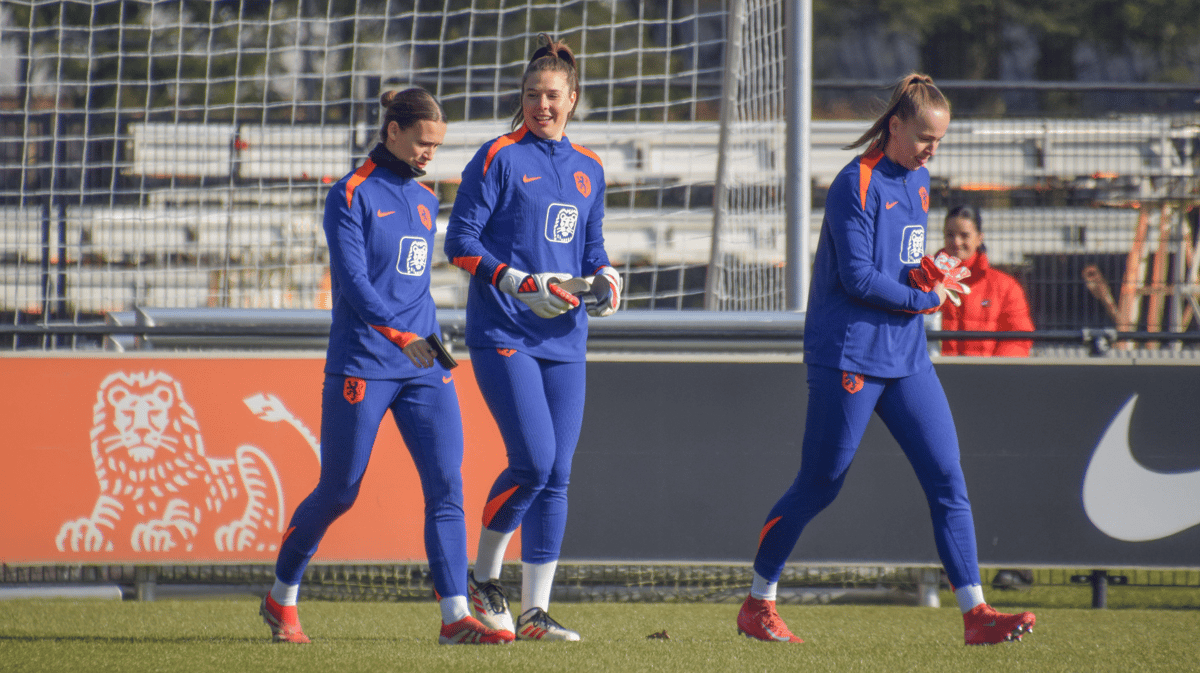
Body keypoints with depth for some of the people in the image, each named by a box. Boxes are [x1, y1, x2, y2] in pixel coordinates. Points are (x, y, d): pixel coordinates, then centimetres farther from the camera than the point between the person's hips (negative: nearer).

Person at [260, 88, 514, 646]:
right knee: (338, 493, 3)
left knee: (446, 485, -9)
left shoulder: (425, 200, 15)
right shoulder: (352, 195, -7)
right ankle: (281, 599, 23)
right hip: (362, 365, -6)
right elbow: (352, 278, -18)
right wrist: (398, 334, -30)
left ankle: (455, 616, -14)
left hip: (424, 369, 6)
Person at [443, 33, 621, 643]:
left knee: (556, 477, 3)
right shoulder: (500, 158, -4)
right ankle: (483, 575, 4)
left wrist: (603, 277, 1)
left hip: (564, 339, 6)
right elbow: (461, 241, -6)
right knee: (533, 461, -17)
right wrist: (520, 285, -17)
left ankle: (535, 612, 7)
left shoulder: (587, 170, 14)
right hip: (502, 334, -6)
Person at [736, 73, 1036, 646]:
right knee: (818, 486, 0)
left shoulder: (917, 181, 13)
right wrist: (927, 298, -9)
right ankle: (757, 604, 15)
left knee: (947, 477, -2)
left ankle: (974, 614, -3)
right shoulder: (857, 184, -13)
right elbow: (858, 277, -18)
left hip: (905, 357, 8)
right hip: (849, 356, -8)